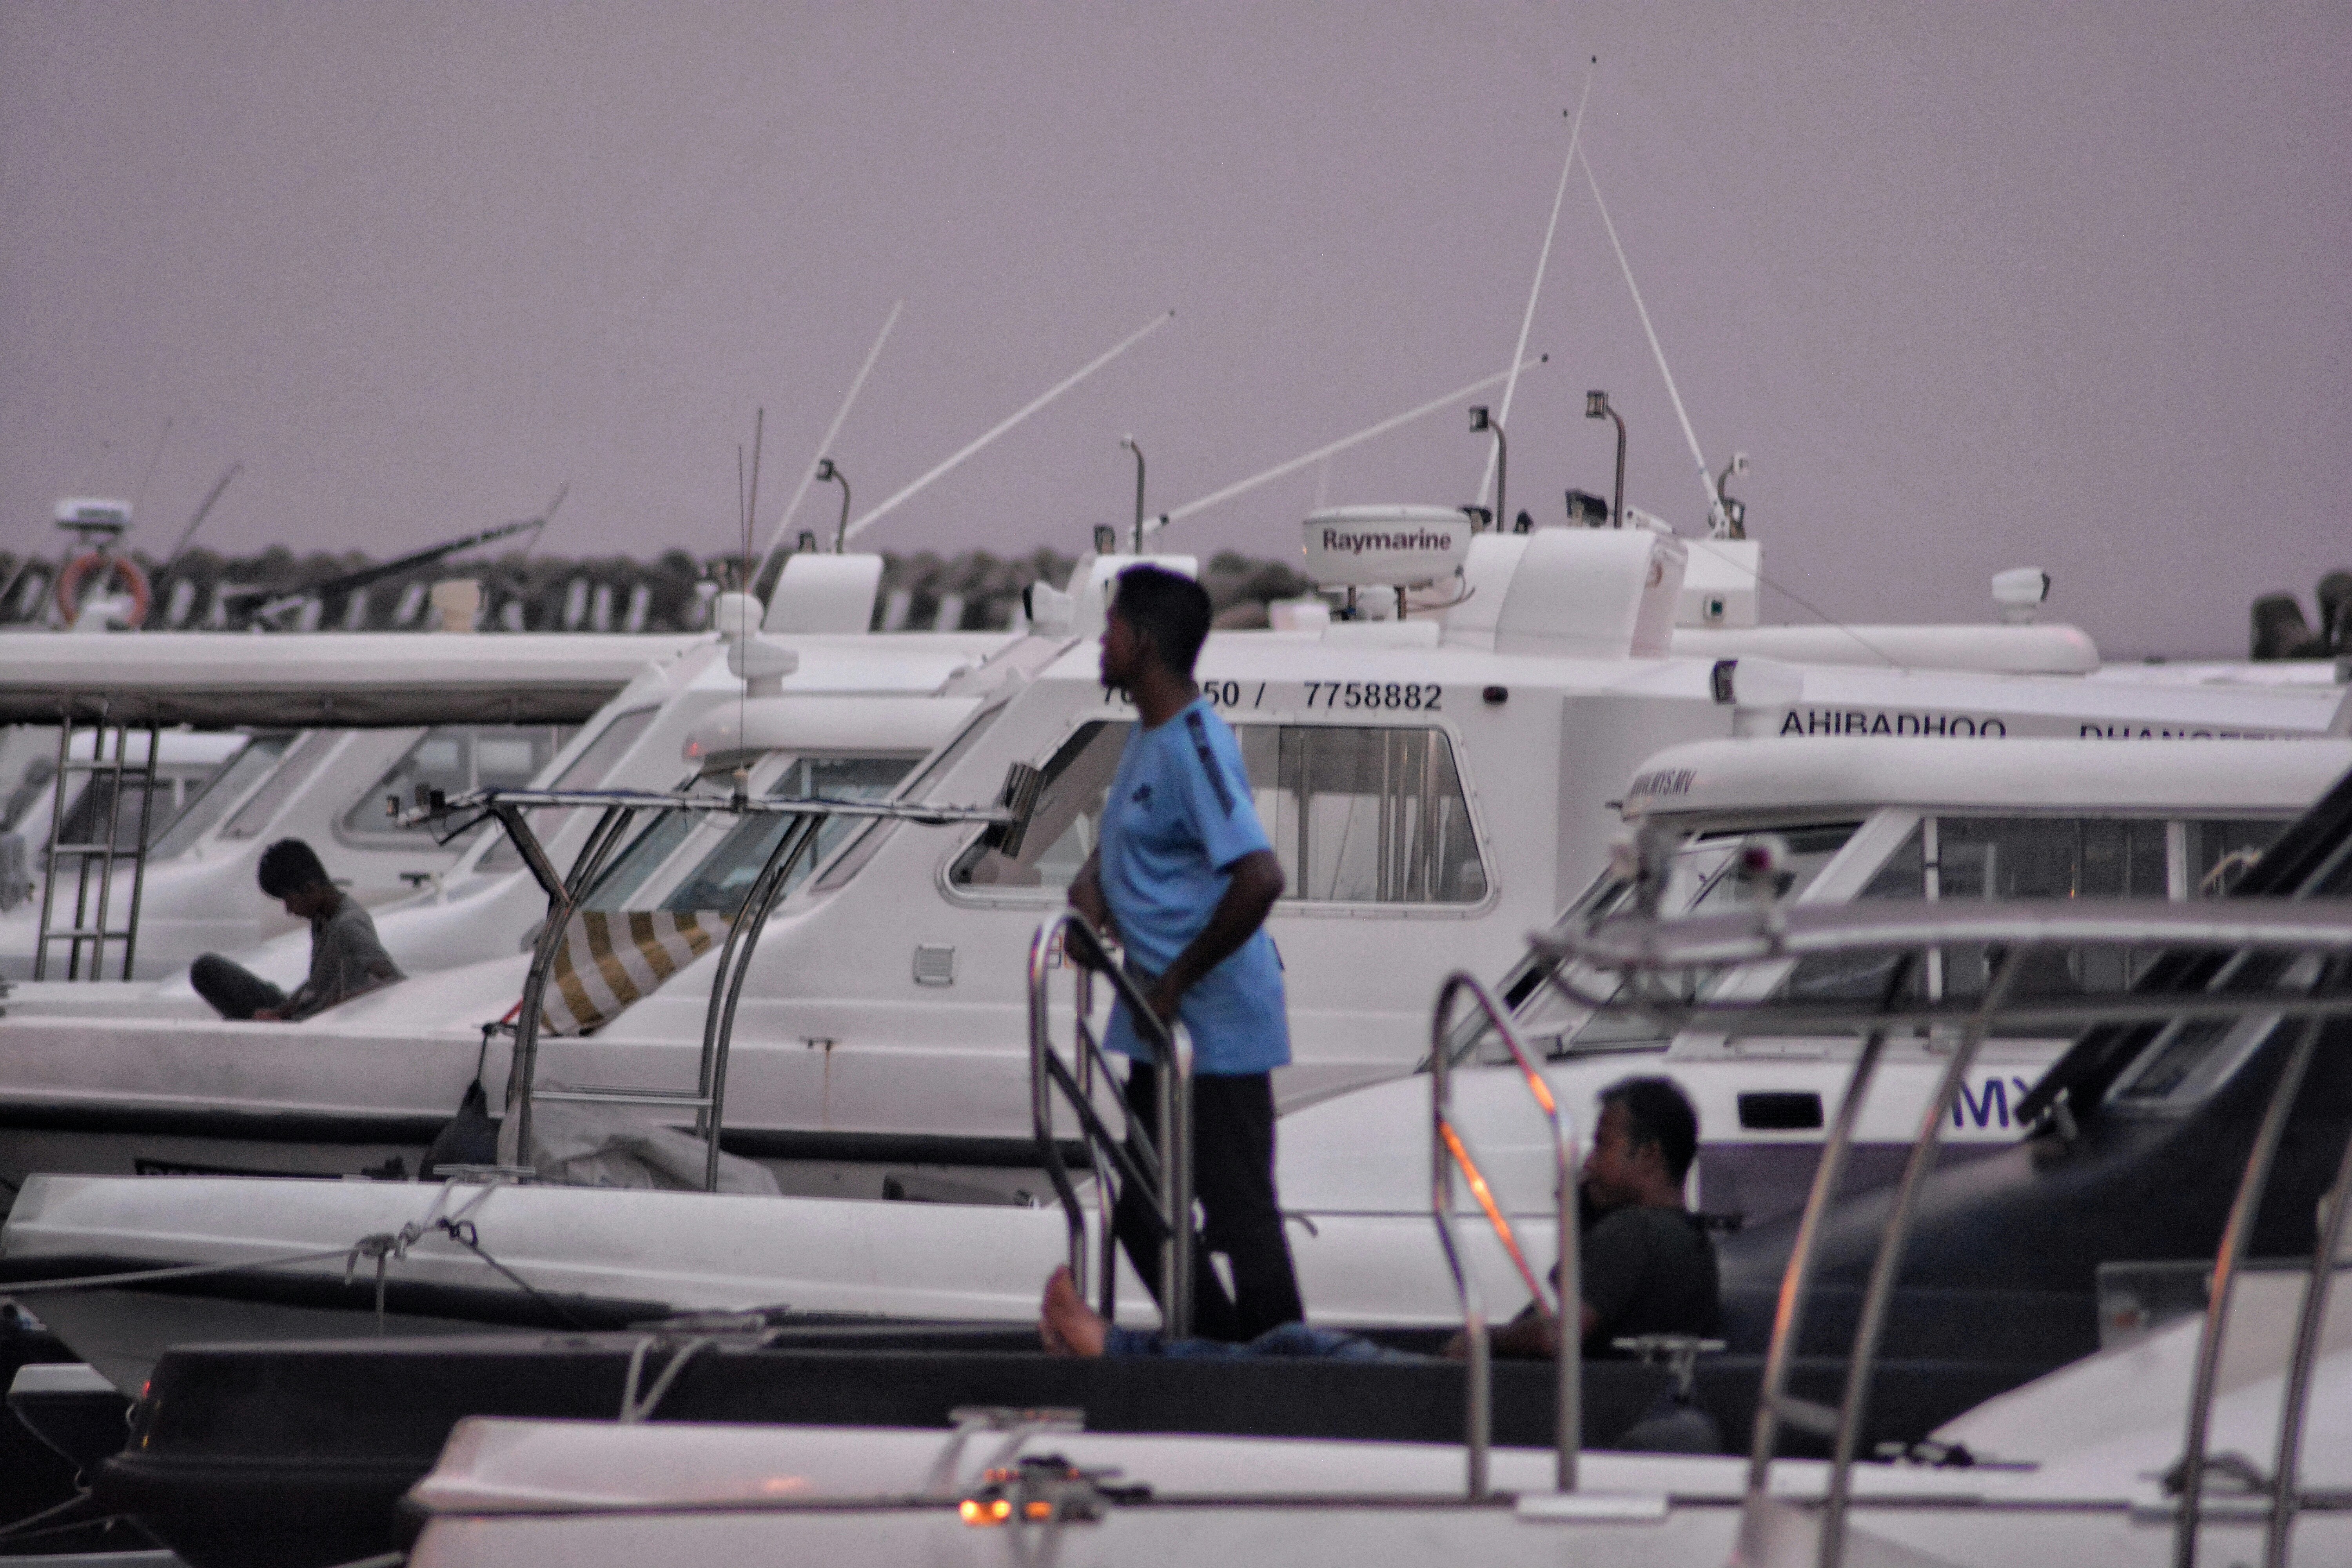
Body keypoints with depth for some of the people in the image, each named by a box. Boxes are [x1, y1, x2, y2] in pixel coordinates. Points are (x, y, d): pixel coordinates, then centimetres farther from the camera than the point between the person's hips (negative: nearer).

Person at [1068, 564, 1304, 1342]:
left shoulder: (1196, 747, -20)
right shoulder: (1146, 737, 11)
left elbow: (1261, 877, -30)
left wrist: (1179, 979, -21)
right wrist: (1092, 879, 8)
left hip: (1217, 1028, -11)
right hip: (1160, 1024, 11)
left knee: (1240, 1211, -5)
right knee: (1145, 1211, 16)